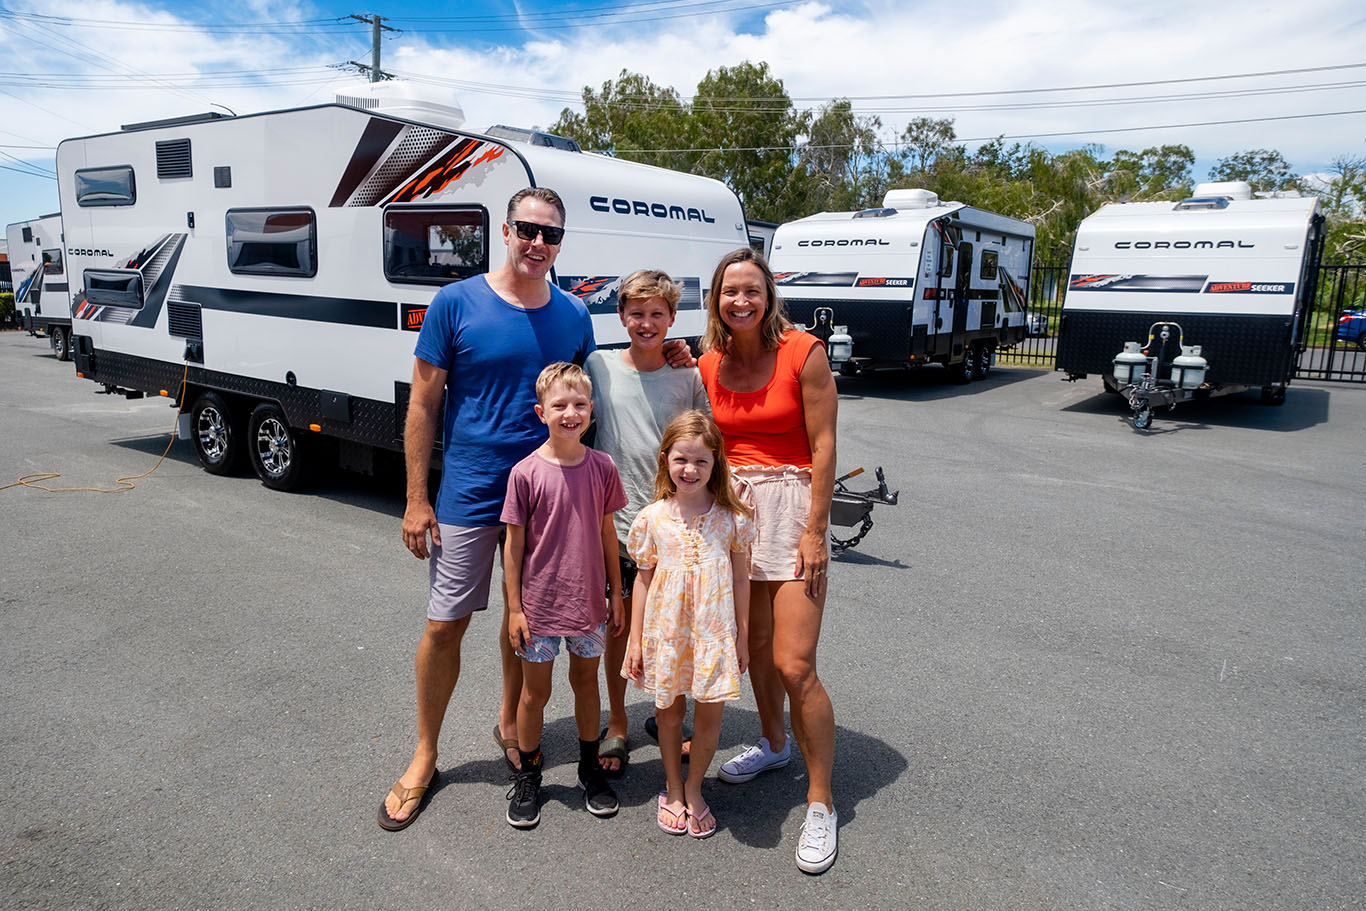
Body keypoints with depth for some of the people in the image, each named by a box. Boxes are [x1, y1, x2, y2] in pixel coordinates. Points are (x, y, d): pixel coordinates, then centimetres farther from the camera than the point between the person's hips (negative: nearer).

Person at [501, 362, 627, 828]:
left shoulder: (602, 467, -4)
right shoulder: (526, 473, -12)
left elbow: (607, 534, 4)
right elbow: (514, 545, -6)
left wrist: (617, 596, 7)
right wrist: (514, 608, -6)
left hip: (589, 602, 2)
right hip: (539, 604, -2)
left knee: (586, 680, 18)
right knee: (535, 691, 12)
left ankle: (590, 767, 37)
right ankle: (527, 775, 33)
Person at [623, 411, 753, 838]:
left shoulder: (732, 518, -6)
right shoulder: (653, 518, -6)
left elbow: (741, 579, 1)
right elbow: (644, 579, 1)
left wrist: (742, 636, 3)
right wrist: (636, 639, 2)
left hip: (714, 630, 0)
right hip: (666, 629, 1)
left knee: (710, 713, 6)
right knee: (669, 709, 14)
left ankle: (694, 789, 29)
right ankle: (672, 789, 35)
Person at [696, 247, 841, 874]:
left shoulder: (803, 352, -9)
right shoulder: (709, 365, 6)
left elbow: (823, 447, -10)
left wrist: (815, 531, -13)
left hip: (791, 503, -5)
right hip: (732, 508, 5)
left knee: (794, 665, -8)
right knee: (754, 642, 16)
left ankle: (821, 804, 8)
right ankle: (773, 743, 43)